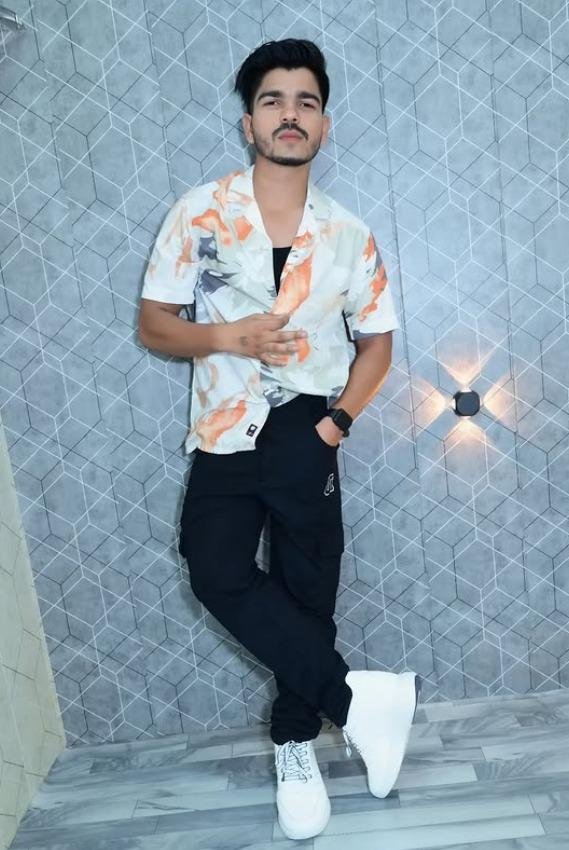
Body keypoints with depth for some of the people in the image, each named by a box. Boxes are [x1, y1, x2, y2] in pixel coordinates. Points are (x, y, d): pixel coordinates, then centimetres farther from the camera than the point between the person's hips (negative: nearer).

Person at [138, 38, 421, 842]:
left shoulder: (349, 235, 3)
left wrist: (338, 420, -7)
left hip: (306, 437, 1)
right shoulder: (199, 213, -1)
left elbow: (377, 342, 9)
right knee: (218, 573, -18)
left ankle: (296, 745, 29)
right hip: (224, 436, 0)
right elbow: (153, 323, 1)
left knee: (308, 594, 6)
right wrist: (228, 335, -18)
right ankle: (360, 696, 0)